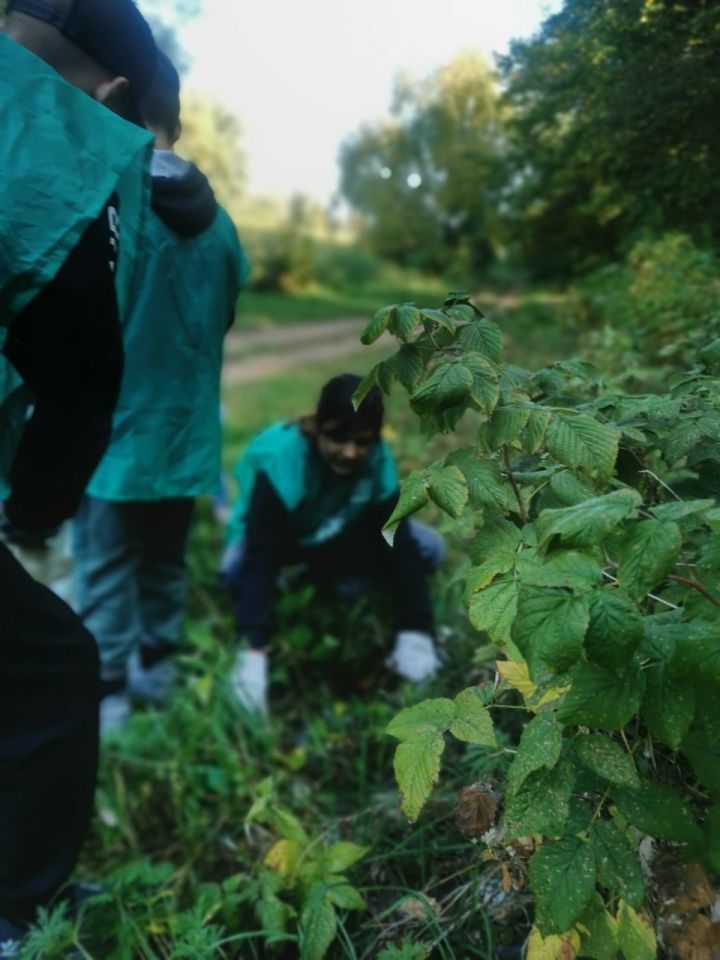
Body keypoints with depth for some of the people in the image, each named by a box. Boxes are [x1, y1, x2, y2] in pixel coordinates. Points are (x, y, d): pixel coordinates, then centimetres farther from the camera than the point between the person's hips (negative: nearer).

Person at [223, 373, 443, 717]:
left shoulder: (380, 463, -25)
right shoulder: (280, 463, -37)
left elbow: (398, 545, -25)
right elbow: (261, 556, -42)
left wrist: (415, 633, -33)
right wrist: (253, 650, -50)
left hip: (333, 537, 4)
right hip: (276, 538, -3)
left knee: (428, 548, -15)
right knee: (238, 570, -38)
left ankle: (322, 582, 1)